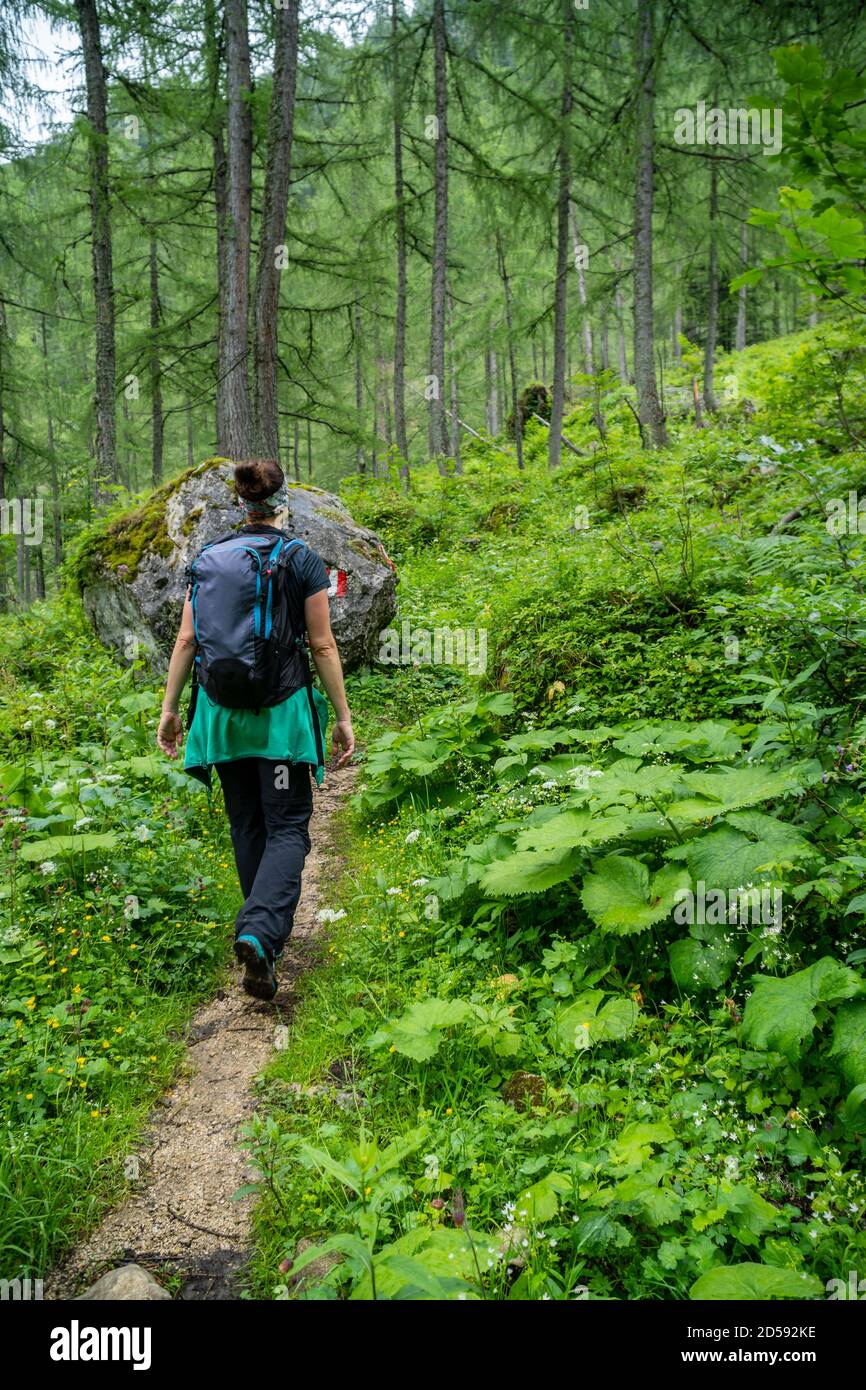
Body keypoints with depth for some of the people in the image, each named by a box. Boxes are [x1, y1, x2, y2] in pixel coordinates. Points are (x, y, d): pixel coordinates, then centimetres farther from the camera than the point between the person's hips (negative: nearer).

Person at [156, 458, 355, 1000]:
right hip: (282, 710, -4)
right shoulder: (303, 560, -5)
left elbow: (187, 639, 3)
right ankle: (259, 932, -20)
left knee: (248, 826, 17)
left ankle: (266, 932, 29)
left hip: (221, 710, 4)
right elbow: (323, 646, -6)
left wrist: (170, 707, 11)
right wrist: (343, 717, 0)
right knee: (287, 828, 1)